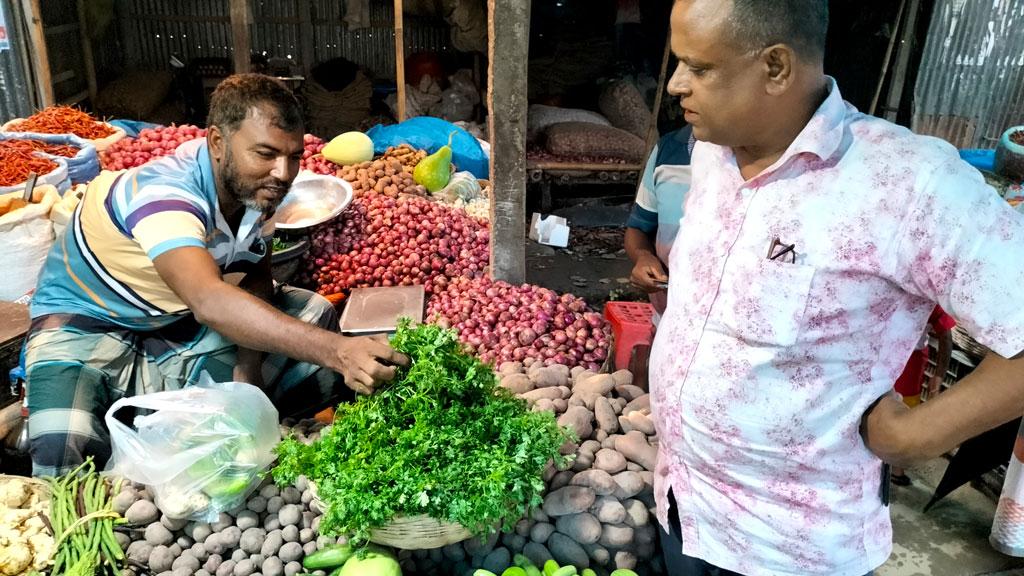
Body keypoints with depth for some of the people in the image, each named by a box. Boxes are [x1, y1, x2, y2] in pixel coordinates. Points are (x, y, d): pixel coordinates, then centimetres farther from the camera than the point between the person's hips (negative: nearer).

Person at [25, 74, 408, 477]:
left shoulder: (256, 187, -12)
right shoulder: (163, 192, -34)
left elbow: (254, 281, -3)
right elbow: (209, 301, -51)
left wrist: (247, 368, -20)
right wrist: (337, 351, -61)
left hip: (176, 322, 7)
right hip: (84, 323, -6)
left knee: (316, 315, -8)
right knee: (64, 456, -33)